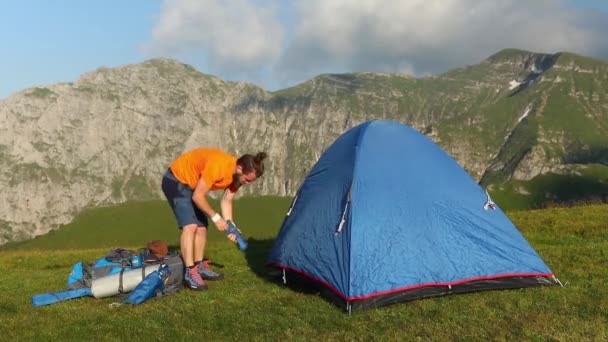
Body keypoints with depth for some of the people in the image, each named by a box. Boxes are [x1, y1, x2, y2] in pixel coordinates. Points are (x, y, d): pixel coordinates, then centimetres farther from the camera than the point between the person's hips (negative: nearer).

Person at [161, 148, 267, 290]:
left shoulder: (237, 174, -10)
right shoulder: (217, 166, -37)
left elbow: (226, 201, 0)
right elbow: (198, 197, -30)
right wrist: (216, 217, -24)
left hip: (192, 185, 9)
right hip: (176, 181, -9)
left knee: (202, 227, 9)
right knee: (190, 226, -20)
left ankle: (199, 267, 20)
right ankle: (190, 273, -18)